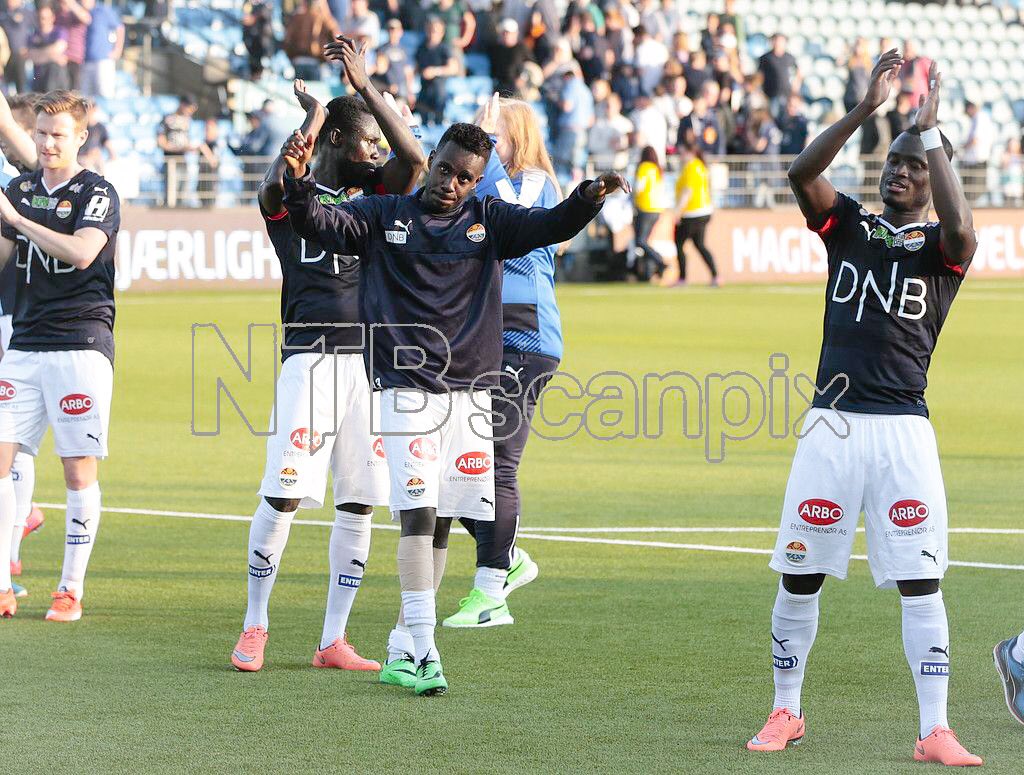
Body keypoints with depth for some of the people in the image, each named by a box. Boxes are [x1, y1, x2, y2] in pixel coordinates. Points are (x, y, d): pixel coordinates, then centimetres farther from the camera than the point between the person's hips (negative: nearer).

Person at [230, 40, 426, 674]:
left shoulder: (371, 198, 16)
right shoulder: (291, 199, 3)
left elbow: (414, 160, -2)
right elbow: (277, 181, -21)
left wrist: (366, 86, -4)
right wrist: (312, 121, -9)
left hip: (371, 360, 5)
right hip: (311, 357, -5)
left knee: (360, 502, 3)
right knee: (284, 494, -10)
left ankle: (334, 640, 9)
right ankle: (256, 626, 7)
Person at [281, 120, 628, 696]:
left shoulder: (489, 220, 8)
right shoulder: (385, 215, 5)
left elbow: (549, 226, -6)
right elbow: (322, 226, -6)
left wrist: (590, 197, -26)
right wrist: (300, 182, -27)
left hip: (470, 388, 3)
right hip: (407, 389, -3)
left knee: (441, 525, 7)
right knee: (417, 514, -13)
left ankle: (407, 639, 21)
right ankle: (425, 654, -17)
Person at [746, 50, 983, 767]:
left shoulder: (940, 246, 5)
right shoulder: (850, 225, 12)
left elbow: (962, 229, -21)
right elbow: (802, 173, -6)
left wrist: (931, 129, -15)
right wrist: (866, 109, -14)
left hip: (903, 427, -2)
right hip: (833, 423, 3)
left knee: (919, 581, -6)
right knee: (801, 574, 5)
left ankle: (935, 732, -5)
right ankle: (786, 713, 19)